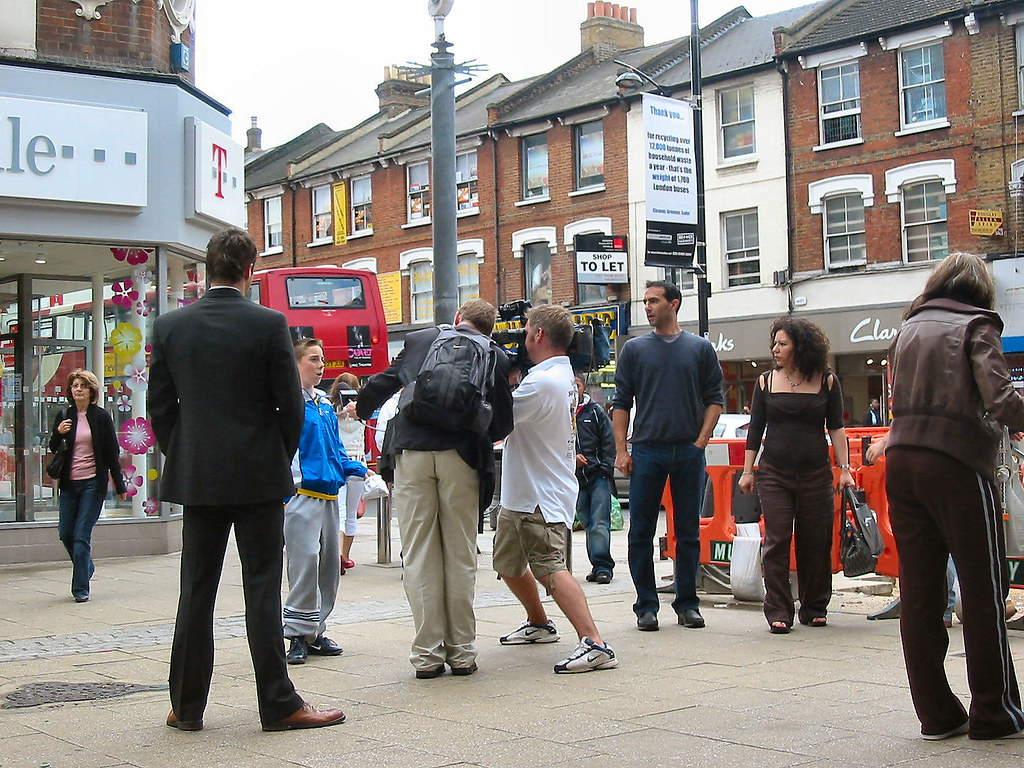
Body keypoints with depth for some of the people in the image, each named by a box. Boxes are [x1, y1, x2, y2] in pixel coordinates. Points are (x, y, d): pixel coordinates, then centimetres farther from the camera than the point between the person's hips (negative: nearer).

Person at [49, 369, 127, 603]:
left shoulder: (101, 417, 0)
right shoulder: (64, 416, 9)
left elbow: (111, 453, 2)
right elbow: (53, 449, 14)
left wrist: (119, 485, 1)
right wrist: (58, 433, -8)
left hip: (93, 483, -4)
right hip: (69, 483, 4)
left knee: (82, 535, -7)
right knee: (65, 533, 6)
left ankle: (80, 587, 1)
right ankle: (86, 568, 32)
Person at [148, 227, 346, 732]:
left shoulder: (170, 327, 1)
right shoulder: (269, 325, -8)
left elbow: (160, 406, 5)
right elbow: (291, 405, -5)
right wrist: (280, 460, 9)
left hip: (195, 479, 3)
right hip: (258, 479, -3)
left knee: (196, 591, 8)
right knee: (262, 588, 1)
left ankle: (187, 706, 14)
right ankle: (278, 705, 5)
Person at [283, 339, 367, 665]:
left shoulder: (326, 405, 17)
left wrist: (355, 468, 7)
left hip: (329, 492, 9)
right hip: (303, 492, -9)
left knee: (330, 562, 10)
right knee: (305, 561, -11)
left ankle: (315, 631, 19)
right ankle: (298, 634, -3)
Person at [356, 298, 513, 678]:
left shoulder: (418, 340, 15)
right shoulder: (495, 355, 12)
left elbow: (382, 383, 25)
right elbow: (503, 422, 8)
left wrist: (361, 409, 45)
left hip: (412, 451, 1)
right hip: (461, 456, 0)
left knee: (419, 554, 4)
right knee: (460, 554, 7)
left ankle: (428, 653, 5)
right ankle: (461, 651, 11)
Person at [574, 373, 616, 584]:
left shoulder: (596, 412, 7)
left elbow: (609, 443, 6)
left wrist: (606, 469, -5)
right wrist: (572, 456, -8)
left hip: (598, 475, -2)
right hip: (576, 477, 2)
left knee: (600, 524, -9)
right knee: (587, 524, 7)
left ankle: (602, 566, -9)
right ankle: (599, 566, 13)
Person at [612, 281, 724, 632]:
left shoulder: (700, 348, 8)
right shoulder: (634, 349, 7)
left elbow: (714, 399, 9)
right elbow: (621, 403, 7)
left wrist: (701, 441, -3)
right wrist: (621, 451, -2)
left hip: (689, 452, 0)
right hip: (647, 451, 0)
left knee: (689, 533, 5)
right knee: (641, 533, 0)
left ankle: (687, 603, 15)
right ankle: (646, 606, 9)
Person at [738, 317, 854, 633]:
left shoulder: (827, 381, 2)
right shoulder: (766, 382, 6)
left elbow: (836, 428, 4)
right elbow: (755, 429, 9)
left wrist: (844, 469, -3)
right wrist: (748, 471, 6)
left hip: (815, 473, 0)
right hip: (774, 473, 0)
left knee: (815, 542, 5)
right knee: (776, 542, -4)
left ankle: (814, 609, 18)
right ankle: (778, 613, 0)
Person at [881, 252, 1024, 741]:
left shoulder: (908, 328, 15)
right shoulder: (975, 325, -3)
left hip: (901, 461, 6)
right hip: (957, 463, -6)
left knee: (919, 590, 6)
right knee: (984, 590, 4)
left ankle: (937, 714, 11)